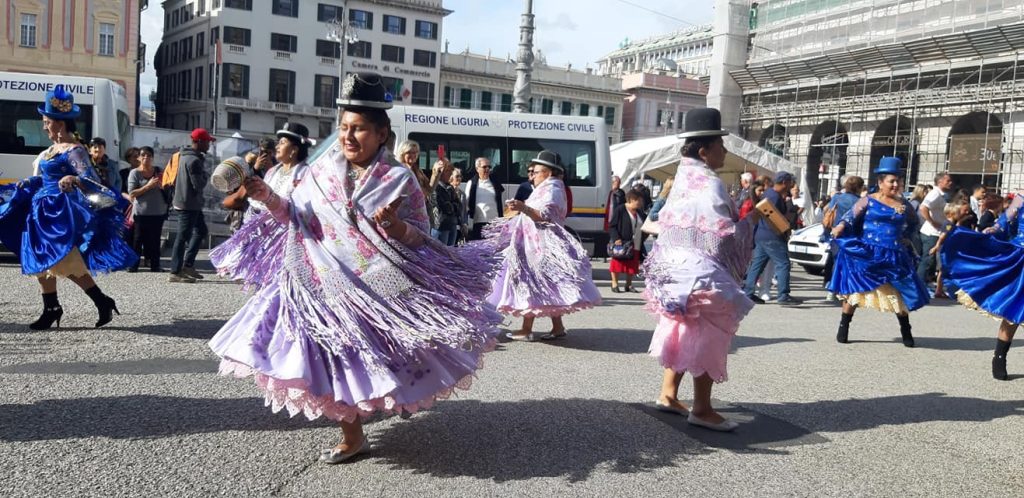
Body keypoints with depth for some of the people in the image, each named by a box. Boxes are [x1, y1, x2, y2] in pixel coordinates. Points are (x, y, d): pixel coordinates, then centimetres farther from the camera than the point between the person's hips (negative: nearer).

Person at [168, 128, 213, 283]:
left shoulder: (185, 156, 13)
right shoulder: (194, 160, -20)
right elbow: (199, 184, -22)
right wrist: (206, 176, -2)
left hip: (191, 204, 10)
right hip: (188, 204, -10)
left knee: (201, 230, 18)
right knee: (183, 237, -4)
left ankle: (188, 265, 20)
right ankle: (175, 273, 2)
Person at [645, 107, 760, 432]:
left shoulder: (685, 179, 11)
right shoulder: (710, 184, -17)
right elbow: (724, 236, -22)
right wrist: (750, 220, -5)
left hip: (676, 268, 9)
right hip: (703, 274, -9)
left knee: (683, 331, 18)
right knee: (708, 336, -1)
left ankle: (668, 394, 24)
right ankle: (701, 408, 5)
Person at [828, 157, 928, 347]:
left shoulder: (903, 204, 10)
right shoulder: (868, 201, -2)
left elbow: (914, 222, 27)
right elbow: (851, 216, -12)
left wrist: (905, 237, 14)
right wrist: (841, 226, -31)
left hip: (894, 256, 4)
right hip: (867, 254, -4)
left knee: (899, 294, 6)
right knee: (856, 288, -4)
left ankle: (906, 332, 20)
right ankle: (843, 328, 5)